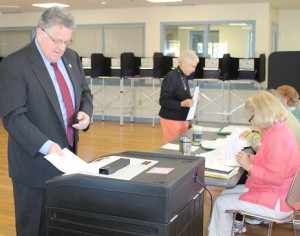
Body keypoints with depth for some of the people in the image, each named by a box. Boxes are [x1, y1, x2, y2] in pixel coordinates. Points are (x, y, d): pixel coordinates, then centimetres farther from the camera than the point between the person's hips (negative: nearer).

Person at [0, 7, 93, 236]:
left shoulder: (72, 58, 7)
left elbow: (85, 93, 17)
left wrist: (85, 113, -5)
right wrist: (45, 146, -31)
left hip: (67, 156, 6)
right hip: (35, 162, -6)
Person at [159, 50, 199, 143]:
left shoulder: (184, 76, 8)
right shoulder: (171, 77, -17)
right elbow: (163, 101, -19)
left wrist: (191, 99, 0)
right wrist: (182, 104, -28)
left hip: (183, 119, 8)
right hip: (171, 120, -8)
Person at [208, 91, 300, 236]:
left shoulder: (277, 138, -27)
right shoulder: (279, 130, 4)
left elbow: (276, 177, -30)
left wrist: (249, 166, -20)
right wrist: (251, 159, 2)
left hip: (276, 202, -10)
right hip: (273, 191, 10)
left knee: (221, 203, -2)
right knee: (224, 193, 13)